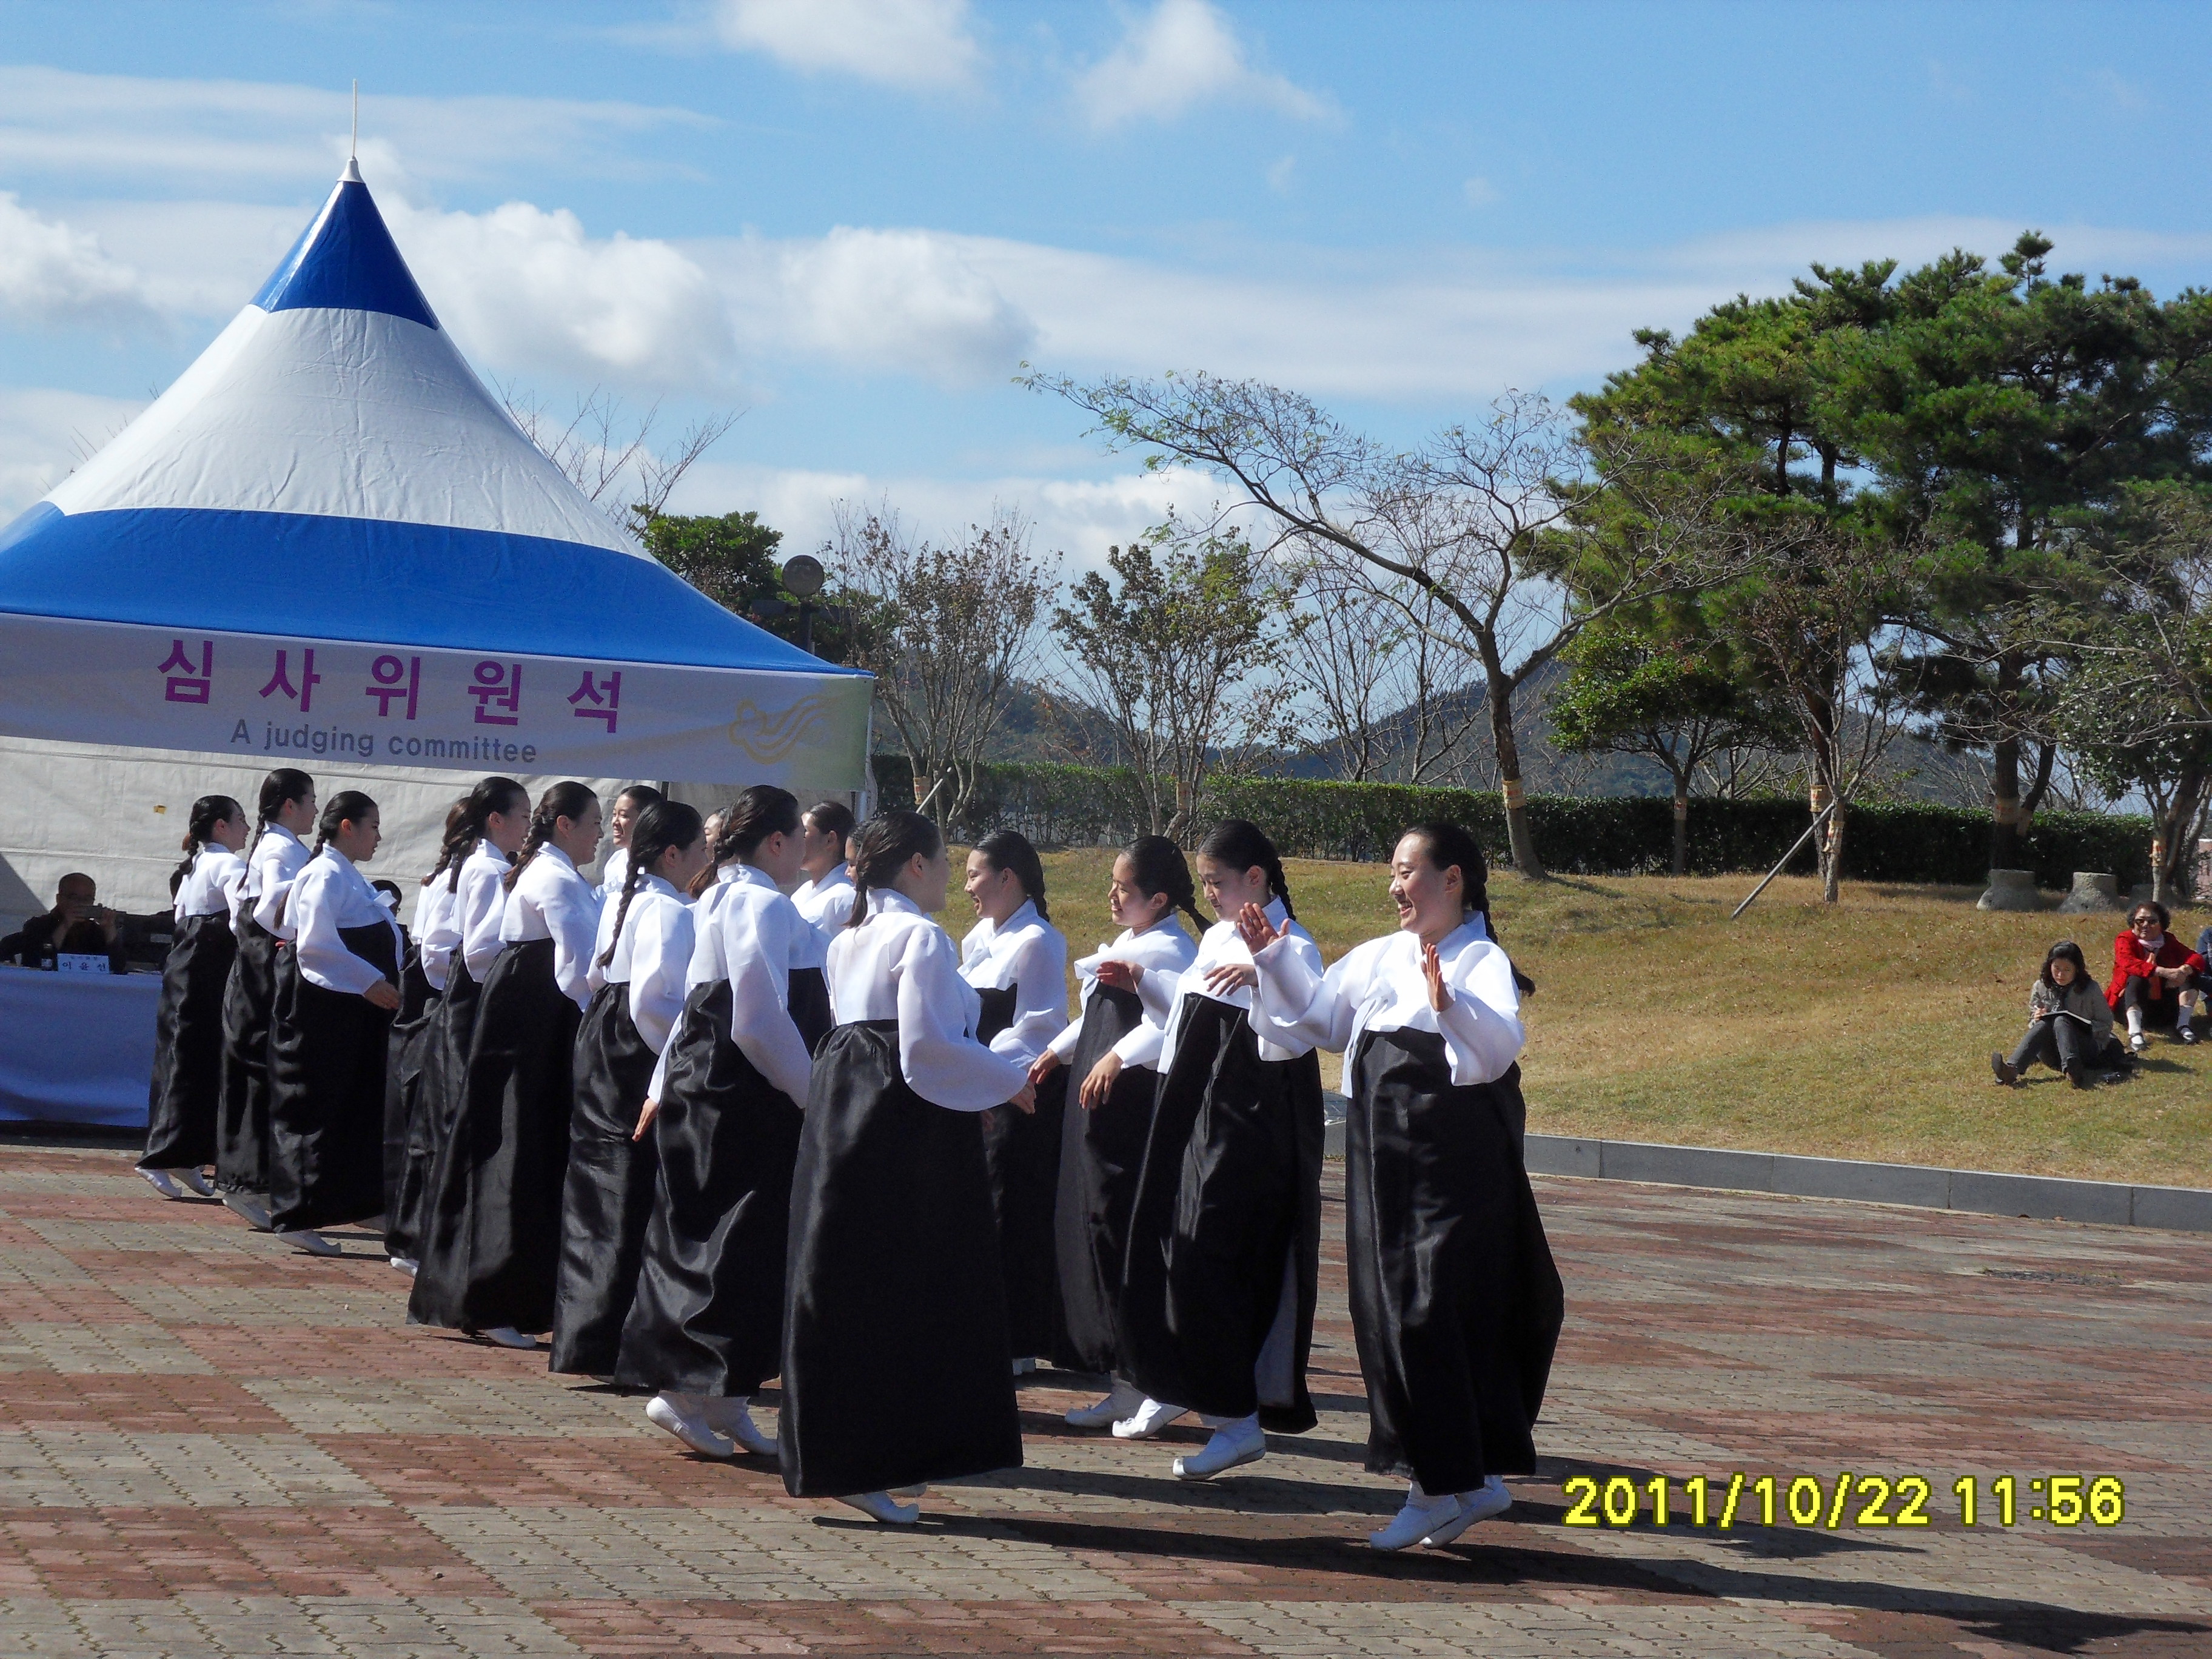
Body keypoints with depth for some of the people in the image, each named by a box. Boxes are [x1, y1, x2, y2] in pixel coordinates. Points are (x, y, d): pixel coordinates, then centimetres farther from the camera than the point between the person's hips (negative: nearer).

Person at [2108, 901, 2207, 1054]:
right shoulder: (2126, 940, -7)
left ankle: (2182, 1026, -21)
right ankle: (2135, 1033, -50)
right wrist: (2164, 972, -41)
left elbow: (2197, 959, -5)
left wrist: (2184, 971, -31)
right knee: (2136, 980, -34)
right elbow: (2128, 963, -29)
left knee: (2192, 976, -10)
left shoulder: (2168, 941, 6)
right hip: (2134, 1004, -4)